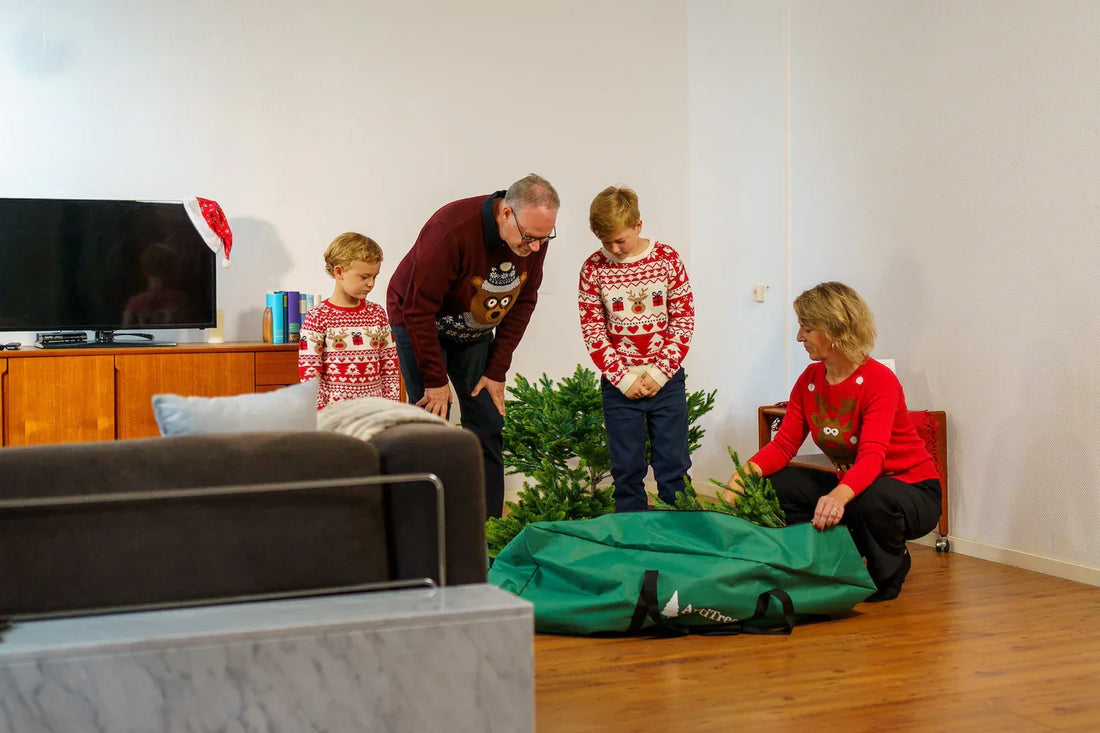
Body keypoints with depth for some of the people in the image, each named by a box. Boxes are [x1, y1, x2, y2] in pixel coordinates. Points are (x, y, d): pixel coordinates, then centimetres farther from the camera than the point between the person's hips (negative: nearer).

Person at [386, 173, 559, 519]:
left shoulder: (534, 237, -17)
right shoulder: (450, 231, -35)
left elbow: (523, 303, -4)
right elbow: (419, 310, -28)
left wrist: (497, 371, -6)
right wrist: (435, 381, -23)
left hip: (474, 332, 6)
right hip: (420, 324, -5)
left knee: (488, 423, 1)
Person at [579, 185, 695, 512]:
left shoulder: (666, 258, -3)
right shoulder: (593, 268, -4)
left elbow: (684, 319, -2)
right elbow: (592, 330, -3)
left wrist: (661, 372, -9)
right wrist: (623, 378, -10)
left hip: (666, 378, 0)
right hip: (620, 384, 0)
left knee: (673, 463, 5)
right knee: (627, 468, 6)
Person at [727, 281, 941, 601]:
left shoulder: (880, 381, -23)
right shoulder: (809, 380, -2)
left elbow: (872, 457, -36)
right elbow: (784, 444, -7)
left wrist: (839, 496, -56)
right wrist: (748, 470, -28)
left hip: (913, 492, -6)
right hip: (849, 486, 6)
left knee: (871, 500, -39)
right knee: (775, 485, -11)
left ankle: (891, 568, -5)